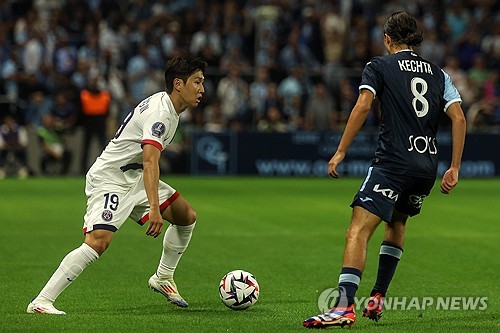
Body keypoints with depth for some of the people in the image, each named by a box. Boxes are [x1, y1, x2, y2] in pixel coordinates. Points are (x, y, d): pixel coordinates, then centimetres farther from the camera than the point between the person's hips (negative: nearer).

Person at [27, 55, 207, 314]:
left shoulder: (164, 102, 10)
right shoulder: (160, 114, -22)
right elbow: (149, 162, -36)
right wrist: (154, 208, -45)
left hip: (134, 176, 10)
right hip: (109, 179, -10)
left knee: (186, 216, 8)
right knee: (98, 241, -26)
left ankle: (163, 278, 23)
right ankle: (41, 302, -26)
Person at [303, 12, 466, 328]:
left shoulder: (379, 66, 5)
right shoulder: (438, 73, 17)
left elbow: (363, 105, -10)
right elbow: (459, 118, 8)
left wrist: (341, 151, -9)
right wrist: (454, 168, 10)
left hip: (393, 162, -6)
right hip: (428, 163, 6)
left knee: (358, 231, -14)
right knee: (397, 224, 29)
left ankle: (344, 306, -31)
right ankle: (378, 298, 27)